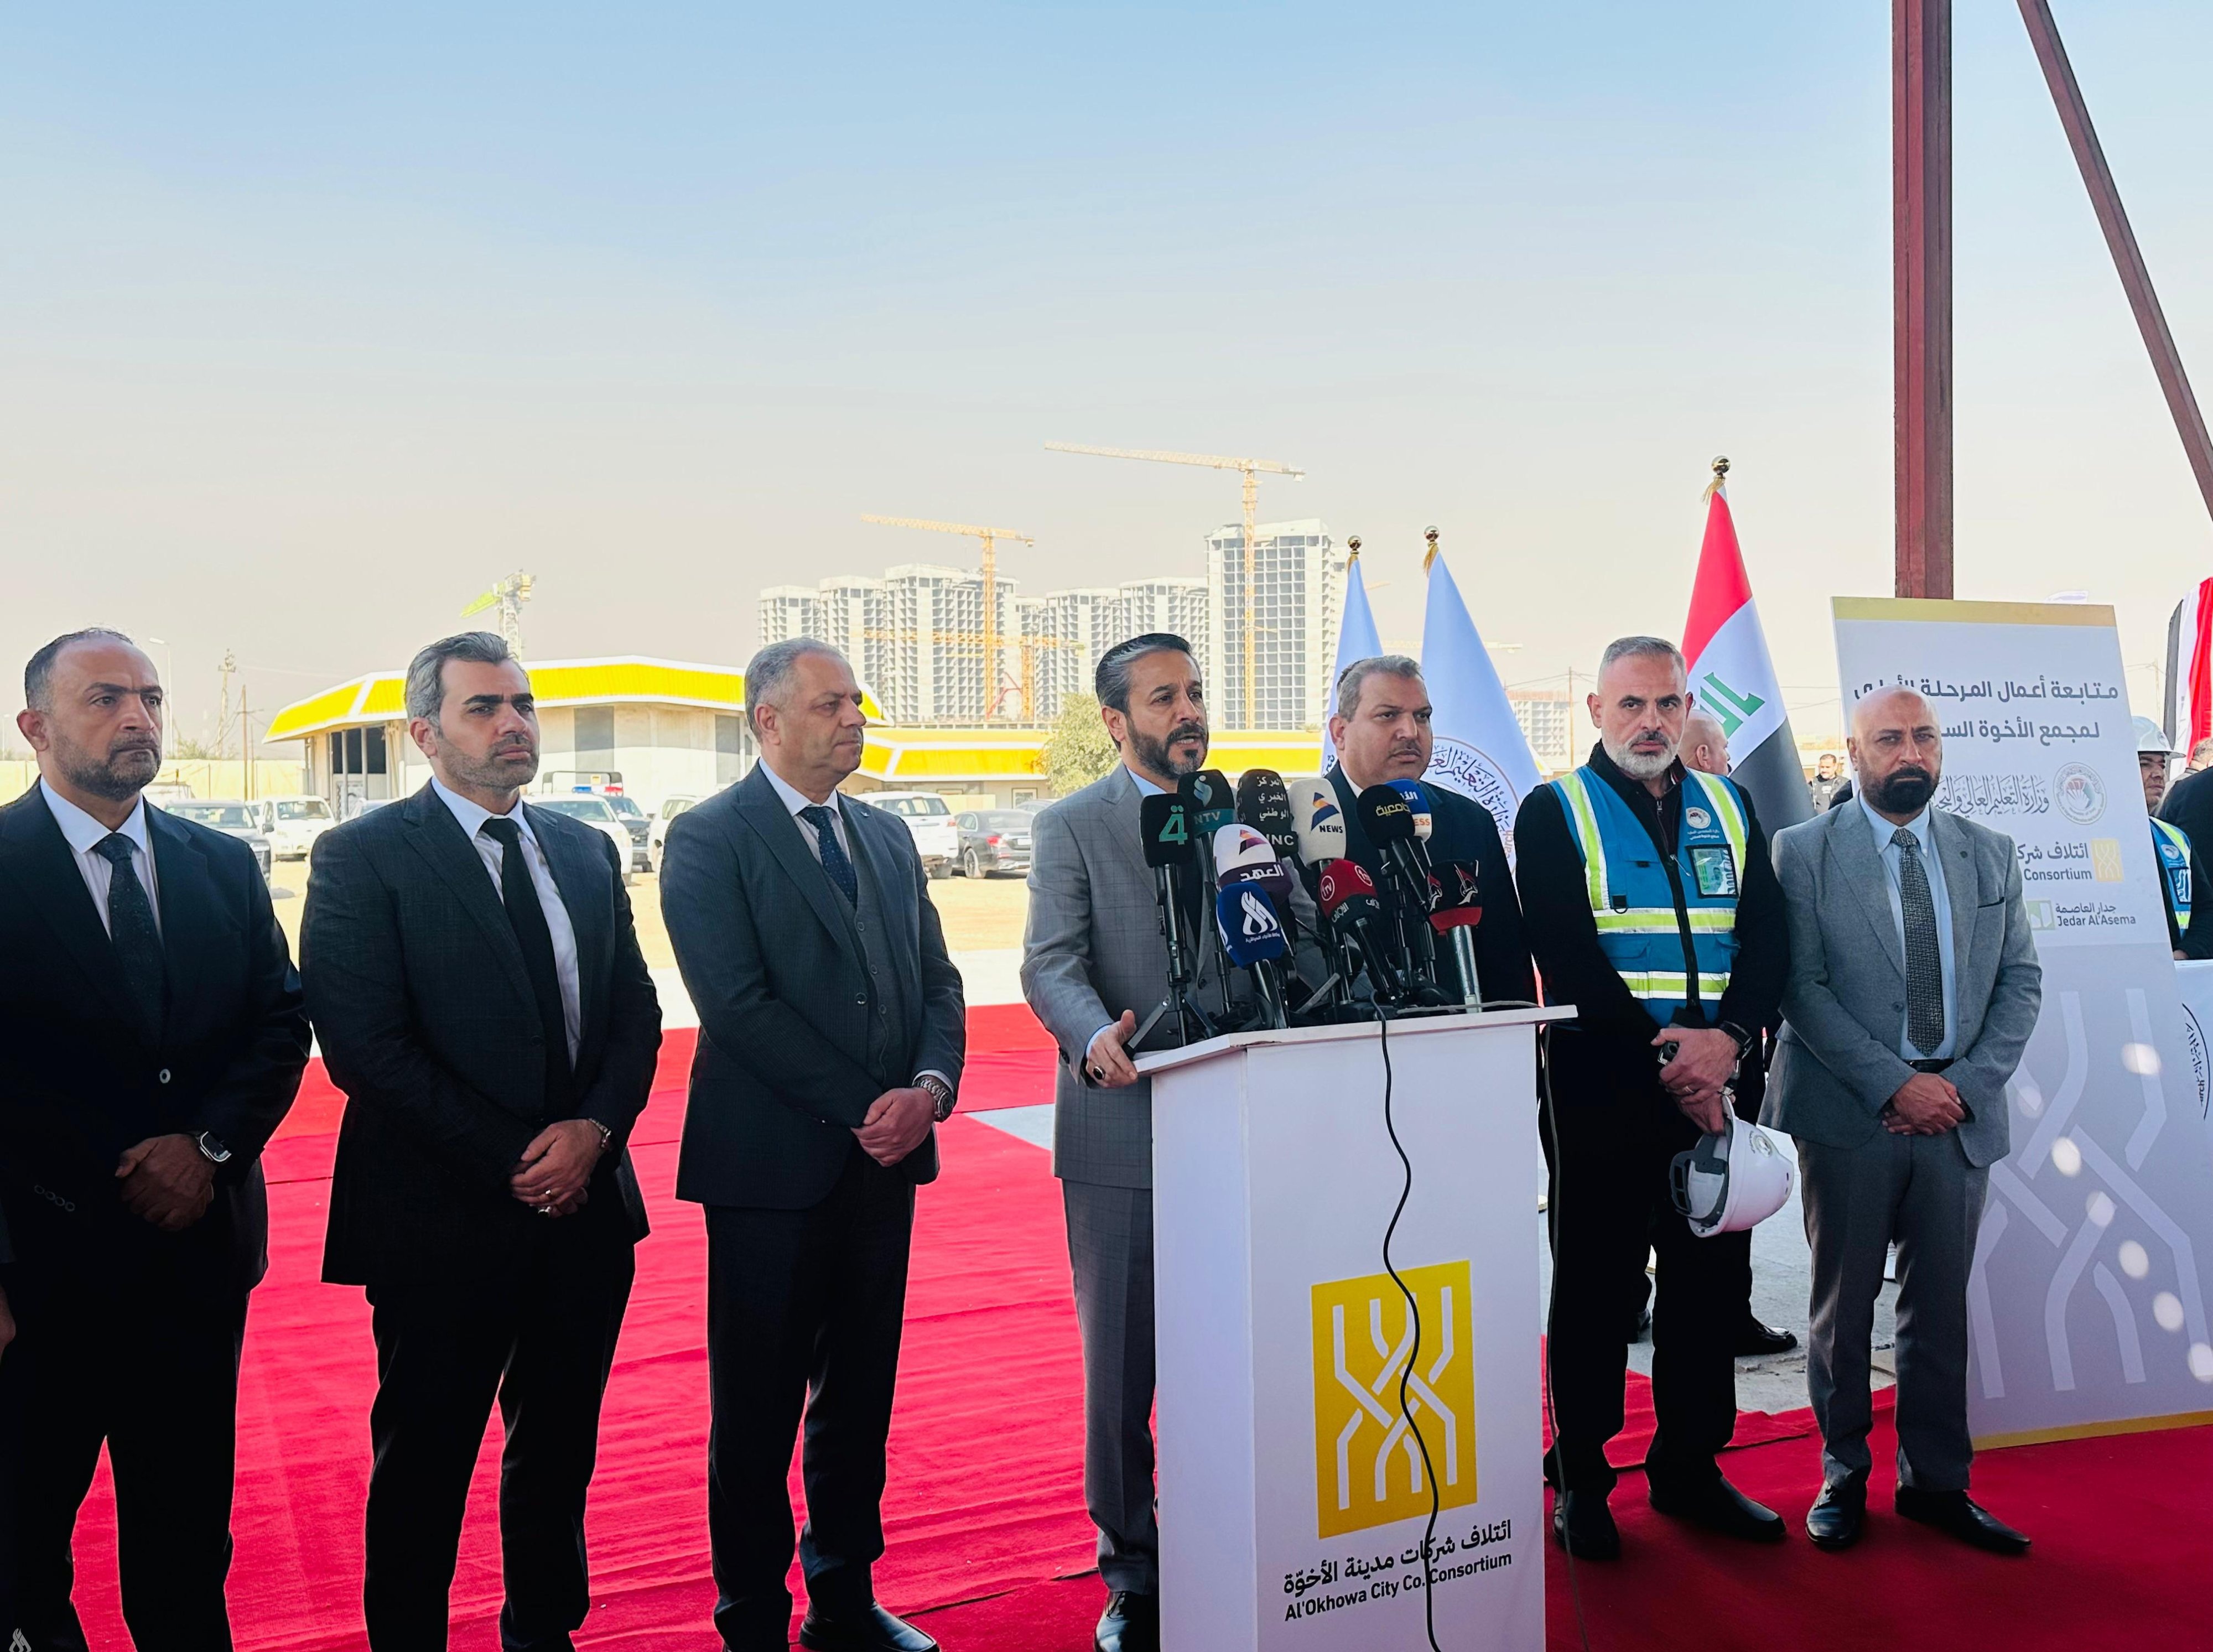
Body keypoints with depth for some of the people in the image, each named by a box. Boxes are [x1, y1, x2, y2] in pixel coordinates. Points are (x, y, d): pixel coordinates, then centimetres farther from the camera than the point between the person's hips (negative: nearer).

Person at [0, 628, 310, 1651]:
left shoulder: (224, 867, 9)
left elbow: (283, 1022, 7)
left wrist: (211, 1144, -8)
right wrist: (119, 1181, -14)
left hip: (199, 1242, 4)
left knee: (186, 1528, 14)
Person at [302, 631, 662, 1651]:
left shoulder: (584, 852, 11)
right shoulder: (362, 858, -7)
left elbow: (634, 1014, 9)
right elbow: (364, 1045, -14)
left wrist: (596, 1128, -9)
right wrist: (510, 1162, -15)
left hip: (586, 1202, 5)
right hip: (445, 1221, -5)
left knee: (560, 1449, 17)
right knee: (424, 1462, 9)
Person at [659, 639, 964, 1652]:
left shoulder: (887, 837, 14)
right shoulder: (709, 839, -6)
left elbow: (937, 983, 11)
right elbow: (738, 1003, -16)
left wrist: (930, 1090, -8)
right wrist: (867, 1105, -16)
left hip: (883, 1160, 6)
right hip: (773, 1165, -6)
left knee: (861, 1397, 15)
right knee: (759, 1411, 5)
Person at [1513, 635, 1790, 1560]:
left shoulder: (1728, 809, 13)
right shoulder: (1553, 814, -1)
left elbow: (1768, 937, 5)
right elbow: (1567, 957, -10)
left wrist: (1726, 1038, -12)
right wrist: (1663, 1058, -15)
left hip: (1715, 1088, 4)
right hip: (1602, 1090, -4)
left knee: (1711, 1278, 10)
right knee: (1595, 1284, 4)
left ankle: (1690, 1466, 25)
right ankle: (1580, 1479, 16)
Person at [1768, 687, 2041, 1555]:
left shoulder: (1991, 854, 10)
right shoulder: (1803, 852, -3)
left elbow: (2020, 981, 7)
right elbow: (1801, 987, -9)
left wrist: (1966, 1084, -6)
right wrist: (1896, 1084, -15)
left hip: (1960, 1116, 3)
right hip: (1850, 1117, -3)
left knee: (1941, 1308, 11)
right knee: (1843, 1305, 8)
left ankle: (1935, 1481, 24)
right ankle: (1843, 1475, 22)